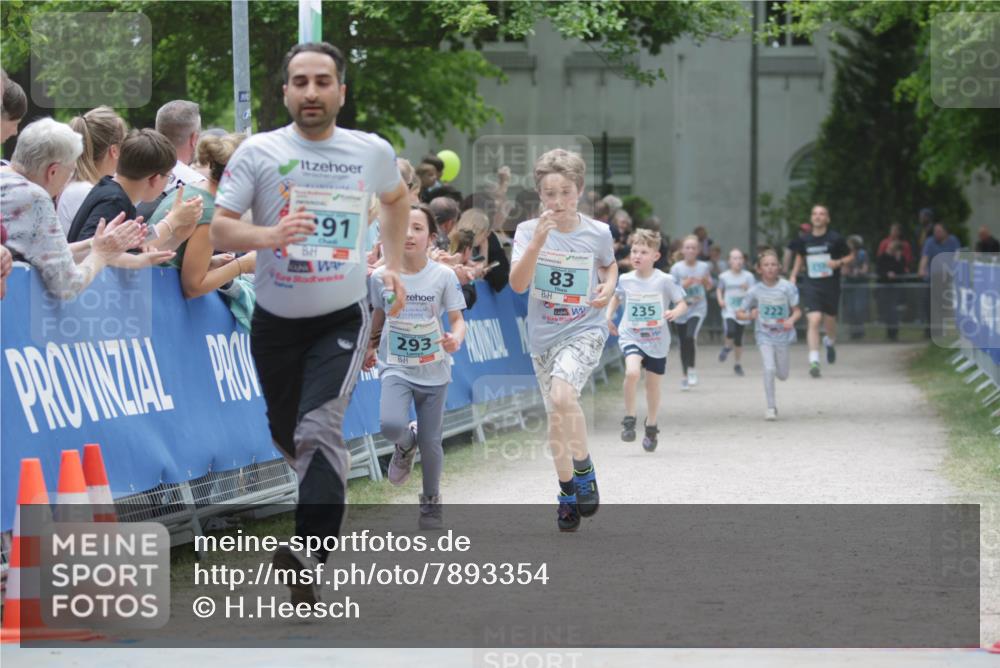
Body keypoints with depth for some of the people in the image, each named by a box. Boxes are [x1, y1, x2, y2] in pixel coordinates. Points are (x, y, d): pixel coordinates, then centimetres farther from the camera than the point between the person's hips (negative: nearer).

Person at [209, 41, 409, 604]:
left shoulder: (373, 152, 0)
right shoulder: (259, 152, -6)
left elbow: (397, 198, 23)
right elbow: (219, 229, -10)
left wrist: (394, 265, 16)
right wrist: (268, 235, -29)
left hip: (343, 317, -2)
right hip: (276, 320, 2)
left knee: (319, 428, -22)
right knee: (287, 436, 14)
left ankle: (311, 554, -29)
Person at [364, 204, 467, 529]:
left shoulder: (444, 276, -8)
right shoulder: (381, 276, -4)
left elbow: (457, 320, -6)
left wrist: (455, 338, -27)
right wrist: (371, 347, 20)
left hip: (433, 371, 0)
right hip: (395, 368, 0)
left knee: (430, 442, 5)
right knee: (391, 425, -26)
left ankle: (431, 501, 30)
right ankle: (406, 444, 11)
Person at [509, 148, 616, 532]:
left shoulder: (597, 233, -5)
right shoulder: (528, 232, -7)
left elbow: (610, 266, 17)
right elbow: (518, 284, -19)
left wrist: (608, 288, -4)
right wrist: (538, 241, -30)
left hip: (585, 331, -2)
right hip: (543, 337, 2)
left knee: (563, 394, -28)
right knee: (556, 419, 10)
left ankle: (584, 470, -8)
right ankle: (568, 493, 29)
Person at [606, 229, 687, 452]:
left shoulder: (664, 280, -9)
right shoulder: (625, 280, -1)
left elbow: (682, 303, -4)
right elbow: (616, 297, 21)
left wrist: (675, 312, -26)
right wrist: (609, 316, 7)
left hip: (657, 341, 0)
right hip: (631, 337, 0)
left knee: (653, 385, 11)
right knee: (632, 371, -27)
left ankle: (651, 427, 34)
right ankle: (629, 419, -10)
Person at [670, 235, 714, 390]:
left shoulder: (704, 267, -1)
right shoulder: (677, 268, -5)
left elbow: (709, 287, 13)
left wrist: (706, 281, -9)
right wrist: (684, 285, -21)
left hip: (698, 309, -1)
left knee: (690, 336, -23)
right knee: (683, 342, 8)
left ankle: (691, 369, -6)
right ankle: (684, 375, 25)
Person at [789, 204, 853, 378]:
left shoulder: (835, 239, -4)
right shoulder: (804, 241, 4)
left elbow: (851, 256, 5)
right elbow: (799, 258, 22)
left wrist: (839, 262, -14)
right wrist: (794, 276, 12)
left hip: (831, 286, 0)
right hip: (811, 285, 0)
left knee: (829, 321, 10)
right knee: (814, 320, -15)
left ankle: (830, 342, 48)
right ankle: (814, 361, -16)